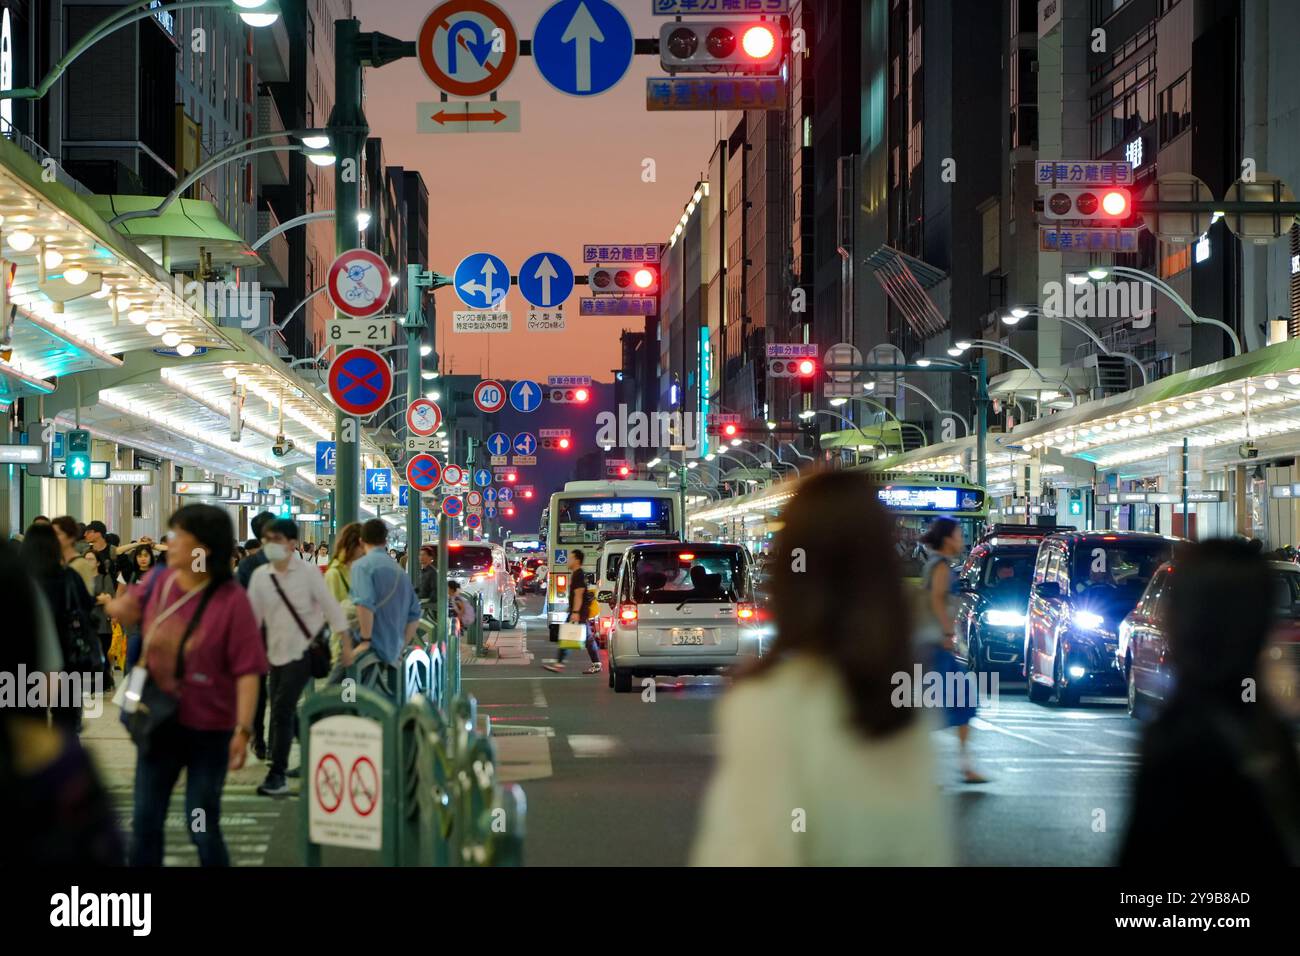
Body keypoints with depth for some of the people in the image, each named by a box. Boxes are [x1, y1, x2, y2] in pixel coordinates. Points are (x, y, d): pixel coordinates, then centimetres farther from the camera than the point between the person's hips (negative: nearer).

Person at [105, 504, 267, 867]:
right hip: (159, 723, 5)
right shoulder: (160, 582, -2)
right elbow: (131, 606, 23)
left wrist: (243, 729, -24)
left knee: (202, 829, 2)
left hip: (208, 730, -5)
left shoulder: (231, 601, -18)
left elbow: (248, 671, -19)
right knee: (145, 822, 11)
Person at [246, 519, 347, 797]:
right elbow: (253, 616, 8)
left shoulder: (308, 572, -8)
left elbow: (330, 606, -5)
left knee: (282, 710, -14)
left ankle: (277, 775, -10)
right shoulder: (260, 576, 3)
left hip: (303, 651, -5)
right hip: (277, 653, 5)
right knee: (282, 713, 7)